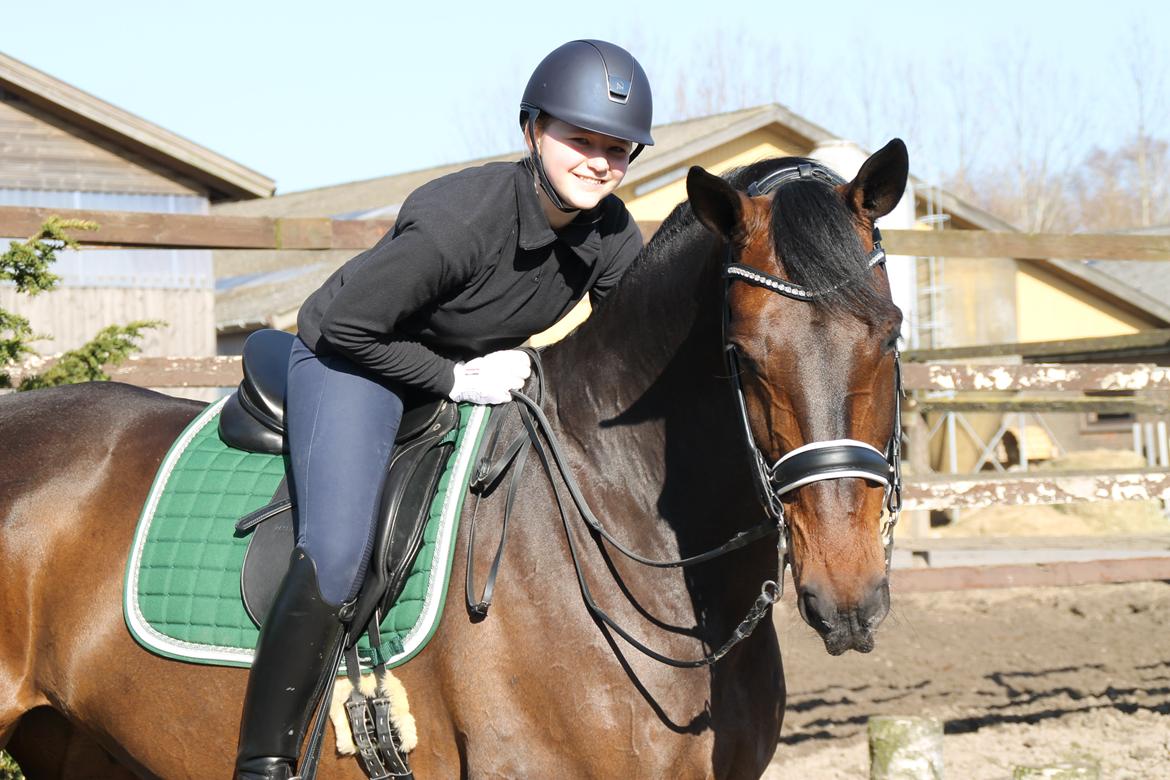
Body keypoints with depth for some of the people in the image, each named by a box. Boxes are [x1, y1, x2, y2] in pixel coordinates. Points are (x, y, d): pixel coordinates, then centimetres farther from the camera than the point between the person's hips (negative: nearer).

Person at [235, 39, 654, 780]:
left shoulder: (614, 238, -14)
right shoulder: (457, 219, -34)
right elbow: (347, 326, -25)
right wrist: (456, 378, -23)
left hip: (481, 372, 7)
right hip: (355, 360, -7)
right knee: (335, 558, -25)